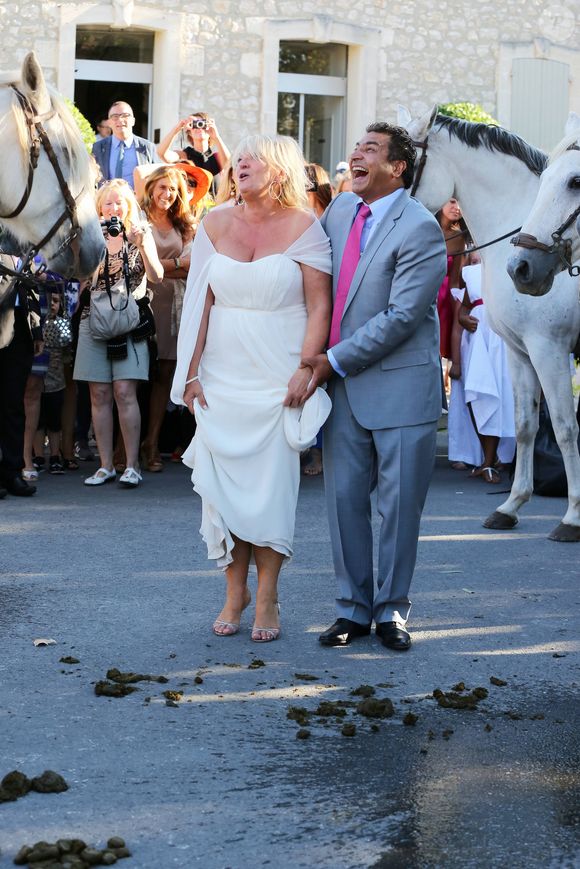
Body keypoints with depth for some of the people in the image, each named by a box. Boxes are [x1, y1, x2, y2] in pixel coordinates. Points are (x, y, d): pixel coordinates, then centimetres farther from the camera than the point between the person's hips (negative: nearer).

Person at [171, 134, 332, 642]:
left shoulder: (303, 227, -4)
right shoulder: (215, 225, 7)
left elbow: (320, 306, -6)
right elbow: (200, 302, 7)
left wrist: (306, 370, -15)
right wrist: (191, 372, 2)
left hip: (279, 380, -3)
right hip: (222, 377, 3)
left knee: (272, 483, -1)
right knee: (223, 481, 4)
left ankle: (267, 599, 9)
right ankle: (235, 591, 16)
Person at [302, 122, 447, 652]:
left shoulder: (420, 229, -13)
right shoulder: (340, 210, 8)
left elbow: (401, 317, -18)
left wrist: (334, 362, -15)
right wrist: (314, 355, 10)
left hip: (399, 386, -6)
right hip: (342, 384, 6)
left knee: (399, 503, 3)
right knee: (344, 498, 6)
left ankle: (392, 611, 16)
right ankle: (353, 609, 17)